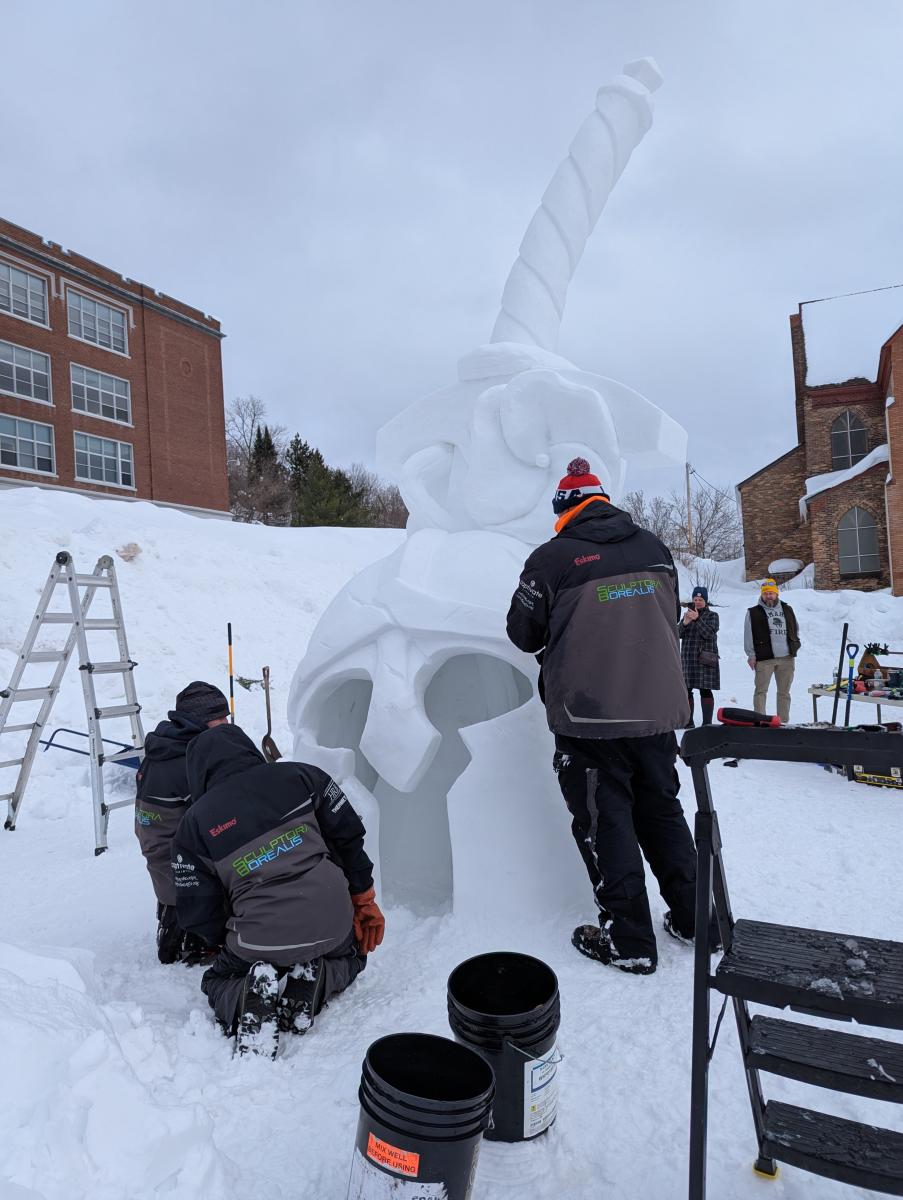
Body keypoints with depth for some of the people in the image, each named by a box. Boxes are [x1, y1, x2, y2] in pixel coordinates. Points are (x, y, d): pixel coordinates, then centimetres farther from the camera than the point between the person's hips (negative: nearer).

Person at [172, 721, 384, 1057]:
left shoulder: (194, 823, 4)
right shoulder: (301, 776, 4)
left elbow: (197, 913, 4)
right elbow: (349, 834, 6)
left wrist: (229, 942, 24)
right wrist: (364, 900, 17)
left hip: (260, 942, -1)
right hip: (333, 925, 2)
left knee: (216, 981, 31)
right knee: (352, 955, 36)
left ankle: (246, 1000, -4)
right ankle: (316, 979, 2)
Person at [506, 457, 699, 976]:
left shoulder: (552, 557, -11)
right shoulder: (654, 547, 5)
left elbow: (523, 634, -2)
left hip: (590, 715, -5)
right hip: (659, 707, 6)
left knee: (606, 822, 7)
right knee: (662, 810, 20)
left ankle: (630, 942, 16)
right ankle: (692, 919, 32)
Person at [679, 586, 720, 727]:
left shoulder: (712, 615, 5)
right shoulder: (687, 614, 15)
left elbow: (709, 633, -12)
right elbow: (679, 634, 5)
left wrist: (697, 619, -24)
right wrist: (684, 623, -15)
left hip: (705, 659, -4)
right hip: (687, 658, 4)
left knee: (705, 691, -5)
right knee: (686, 690, 4)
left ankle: (707, 723, -3)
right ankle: (688, 722, 12)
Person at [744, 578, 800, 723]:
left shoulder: (787, 610, 15)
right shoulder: (753, 613, 2)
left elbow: (796, 630, 22)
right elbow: (748, 635, -1)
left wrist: (794, 646, 12)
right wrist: (751, 655, -6)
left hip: (787, 658, 4)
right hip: (764, 658, -4)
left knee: (784, 692, 9)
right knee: (761, 690, -5)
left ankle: (784, 721, 16)